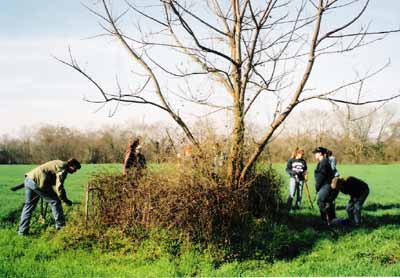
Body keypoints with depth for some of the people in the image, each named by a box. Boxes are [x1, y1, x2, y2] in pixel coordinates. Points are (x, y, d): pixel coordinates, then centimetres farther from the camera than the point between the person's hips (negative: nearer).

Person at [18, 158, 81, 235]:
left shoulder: (58, 164, 24)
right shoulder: (63, 168, -5)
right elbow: (59, 186, -13)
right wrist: (65, 200, -3)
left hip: (28, 179, 10)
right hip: (37, 182, -10)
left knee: (29, 205, 18)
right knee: (55, 201, 3)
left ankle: (22, 230, 19)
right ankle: (60, 225, 9)